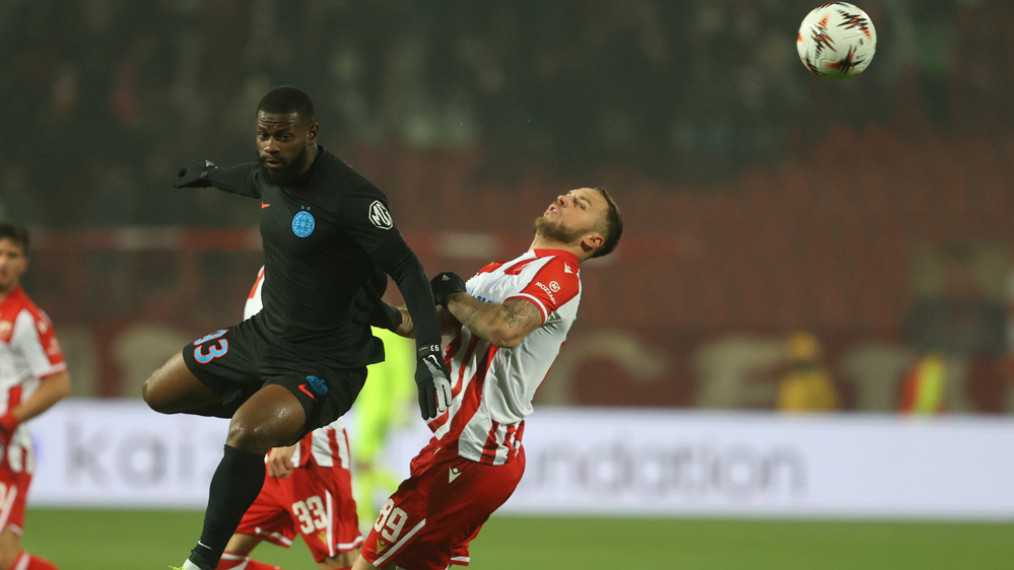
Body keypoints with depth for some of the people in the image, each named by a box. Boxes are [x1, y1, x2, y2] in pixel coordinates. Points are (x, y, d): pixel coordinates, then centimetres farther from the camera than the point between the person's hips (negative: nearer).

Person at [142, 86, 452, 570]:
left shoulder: (351, 197, -24)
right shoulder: (272, 175, 0)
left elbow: (406, 271, -25)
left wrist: (429, 354, -36)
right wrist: (209, 174, 50)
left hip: (325, 362, -9)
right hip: (263, 335, 9)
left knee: (245, 434, -33)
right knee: (158, 394, 16)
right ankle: (265, 408, 31)